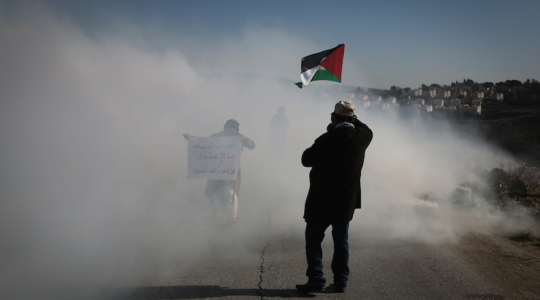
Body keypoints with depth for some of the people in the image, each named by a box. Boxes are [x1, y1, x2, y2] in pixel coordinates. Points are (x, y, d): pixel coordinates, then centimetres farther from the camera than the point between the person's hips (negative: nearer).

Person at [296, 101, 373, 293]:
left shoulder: (328, 139, -18)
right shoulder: (362, 137, -2)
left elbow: (306, 159, -10)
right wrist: (352, 120, 16)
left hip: (322, 199, -5)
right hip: (346, 200, 5)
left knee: (313, 238, 6)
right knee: (341, 241, 14)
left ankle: (316, 279, 0)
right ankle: (341, 281, 15)